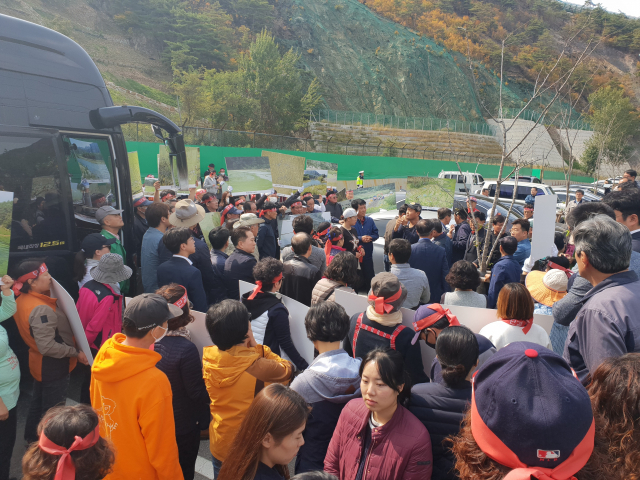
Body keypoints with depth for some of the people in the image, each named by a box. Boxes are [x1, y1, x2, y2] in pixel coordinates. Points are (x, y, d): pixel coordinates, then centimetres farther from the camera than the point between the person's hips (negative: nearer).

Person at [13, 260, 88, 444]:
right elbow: (47, 347, -33)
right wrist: (75, 353, -24)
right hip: (53, 366, -10)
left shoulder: (22, 300, -3)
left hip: (38, 362, 10)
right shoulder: (41, 310, -32)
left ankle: (32, 438, 47)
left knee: (38, 402, 28)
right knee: (53, 409, 9)